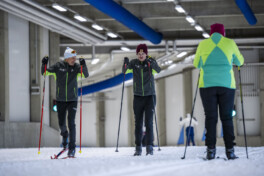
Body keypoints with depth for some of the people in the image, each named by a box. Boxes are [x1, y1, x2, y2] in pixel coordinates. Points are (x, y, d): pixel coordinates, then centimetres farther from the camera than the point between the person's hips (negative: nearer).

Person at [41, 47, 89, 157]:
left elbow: (86, 75, -17)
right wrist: (44, 65, -21)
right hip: (60, 100, 1)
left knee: (71, 123, -10)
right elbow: (45, 73, -2)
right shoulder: (58, 66, -4)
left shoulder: (76, 67, -4)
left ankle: (72, 148, -6)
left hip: (72, 100, -1)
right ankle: (64, 136, 44)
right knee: (61, 123, 9)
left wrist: (83, 66, -34)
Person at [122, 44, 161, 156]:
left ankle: (149, 147, -10)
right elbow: (125, 71, -11)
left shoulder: (151, 62, -4)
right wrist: (125, 64, -33)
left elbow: (158, 70, -21)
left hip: (150, 96, -2)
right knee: (138, 123, 5)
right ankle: (138, 148, 11)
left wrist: (151, 63, -40)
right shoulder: (134, 63, 1)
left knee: (149, 122, -9)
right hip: (138, 97, 2)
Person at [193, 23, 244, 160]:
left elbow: (196, 64, 19)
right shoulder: (230, 43, 6)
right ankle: (230, 150, -3)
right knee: (227, 117, 3)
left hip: (207, 84, 0)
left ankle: (210, 150, -6)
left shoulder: (203, 44, 7)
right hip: (226, 85, 0)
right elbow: (240, 62, 19)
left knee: (210, 118, 2)